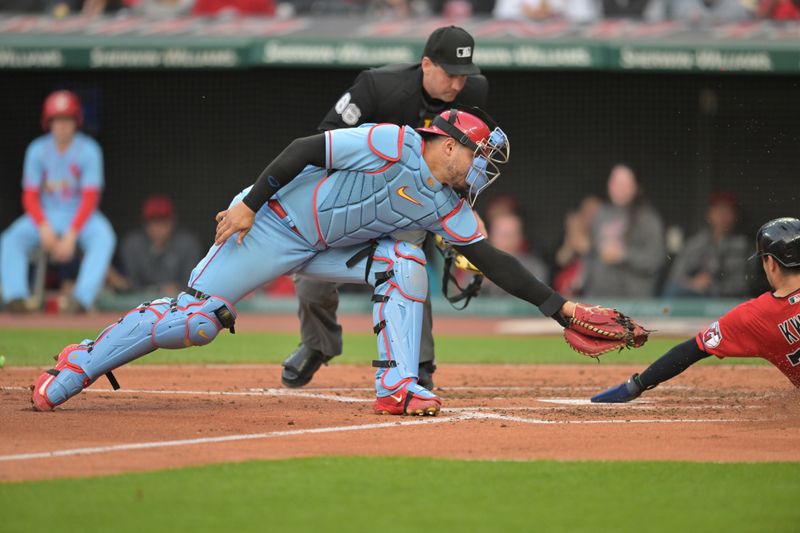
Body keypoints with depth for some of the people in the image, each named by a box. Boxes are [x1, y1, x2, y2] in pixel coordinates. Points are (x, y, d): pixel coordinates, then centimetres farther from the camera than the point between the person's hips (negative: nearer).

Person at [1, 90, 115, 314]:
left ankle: (81, 299, -46)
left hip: (81, 215, -2)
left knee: (104, 237, -35)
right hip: (46, 215, 2)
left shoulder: (89, 150, -10)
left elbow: (90, 198, -14)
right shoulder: (37, 150, -3)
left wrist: (71, 235, -25)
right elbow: (30, 196, -2)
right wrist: (44, 228, -20)